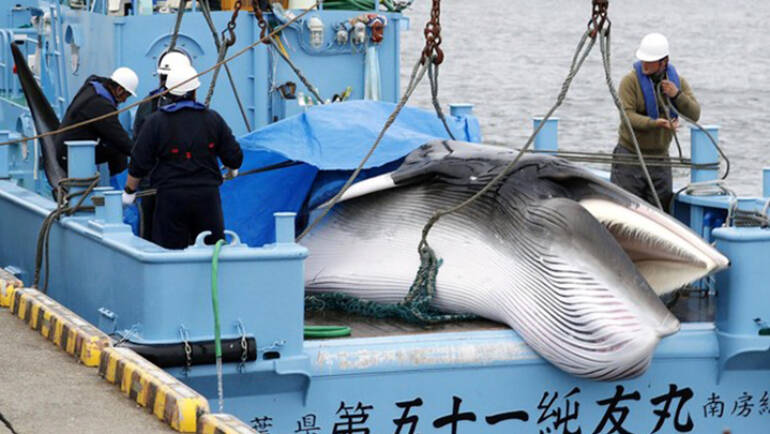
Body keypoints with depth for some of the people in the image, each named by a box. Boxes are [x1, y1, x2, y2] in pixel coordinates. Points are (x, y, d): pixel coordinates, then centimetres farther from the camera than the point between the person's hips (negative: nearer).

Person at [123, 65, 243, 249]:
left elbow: (139, 163, -3)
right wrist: (232, 169, 30)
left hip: (170, 197, -2)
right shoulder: (213, 119, 2)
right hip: (207, 195, 2)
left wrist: (129, 190, 11)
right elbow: (234, 156, 7)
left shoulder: (156, 122, -4)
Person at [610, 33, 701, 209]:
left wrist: (677, 95, -19)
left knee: (661, 206, 5)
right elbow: (627, 116, -18)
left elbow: (695, 114, -2)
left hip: (660, 157, 4)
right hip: (630, 155, -4)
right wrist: (656, 123, -33)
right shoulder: (631, 80, -9)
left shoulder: (677, 81, 5)